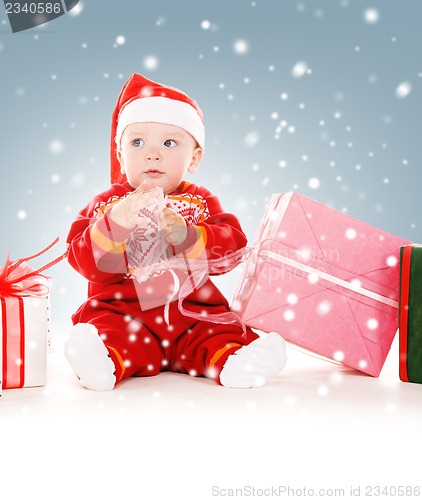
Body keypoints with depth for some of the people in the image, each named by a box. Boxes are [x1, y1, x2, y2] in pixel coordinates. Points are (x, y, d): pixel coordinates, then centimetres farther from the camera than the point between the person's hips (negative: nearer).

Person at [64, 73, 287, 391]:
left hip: (194, 312, 2)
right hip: (122, 311, -1)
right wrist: (116, 222, -23)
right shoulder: (105, 205, 6)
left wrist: (185, 233, -21)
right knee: (108, 330, -31)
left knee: (225, 330, -24)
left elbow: (233, 248, -3)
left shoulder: (202, 202, 10)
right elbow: (86, 262, -5)